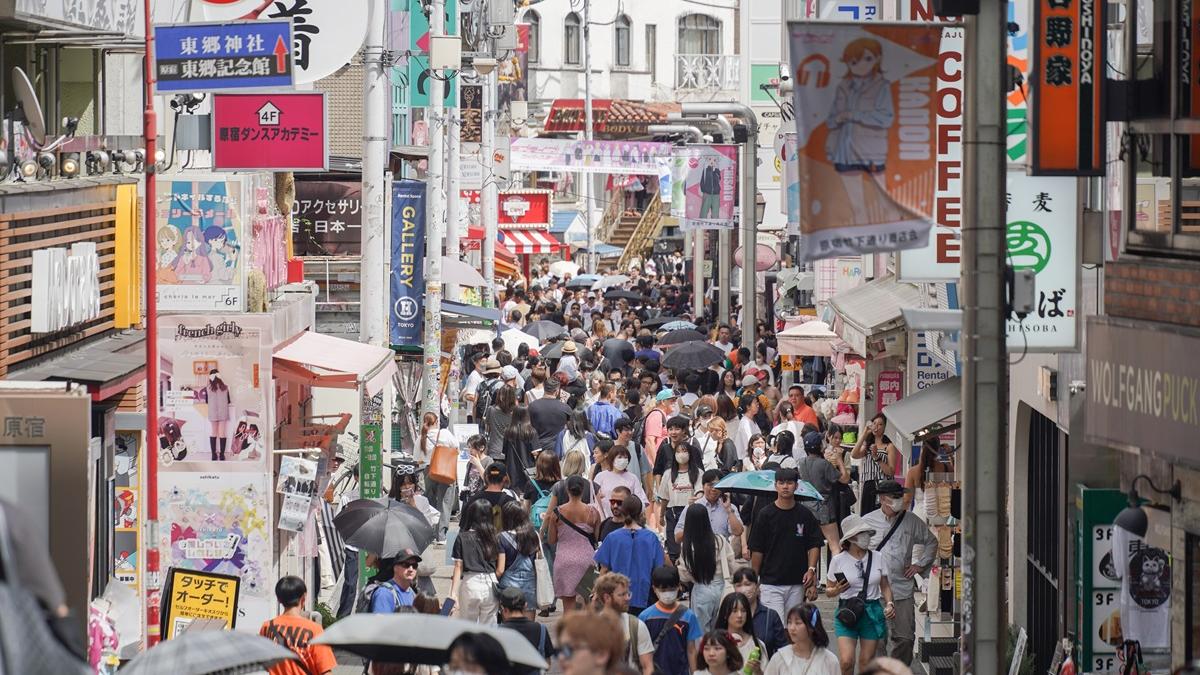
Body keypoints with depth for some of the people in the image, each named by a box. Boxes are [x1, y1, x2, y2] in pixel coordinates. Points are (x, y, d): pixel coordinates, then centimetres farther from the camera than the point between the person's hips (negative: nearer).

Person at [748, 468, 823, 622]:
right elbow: (756, 550, 0)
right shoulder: (765, 514, -2)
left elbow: (814, 545, 7)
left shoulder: (805, 515, 4)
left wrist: (812, 569, -8)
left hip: (797, 584, 3)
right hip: (771, 583, -3)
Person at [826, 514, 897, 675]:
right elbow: (828, 590, 5)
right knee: (847, 661, -14)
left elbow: (885, 586, 14)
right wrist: (836, 591, -17)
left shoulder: (877, 558, 5)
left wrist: (889, 603, -4)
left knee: (866, 662, 4)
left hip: (873, 612, 2)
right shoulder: (838, 560, -2)